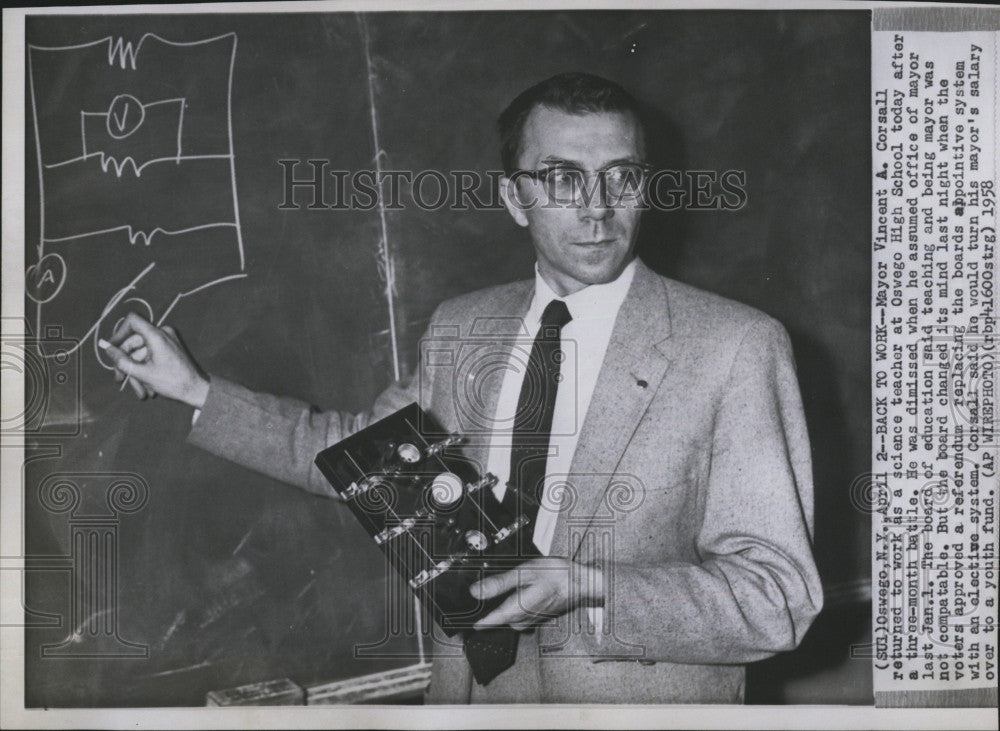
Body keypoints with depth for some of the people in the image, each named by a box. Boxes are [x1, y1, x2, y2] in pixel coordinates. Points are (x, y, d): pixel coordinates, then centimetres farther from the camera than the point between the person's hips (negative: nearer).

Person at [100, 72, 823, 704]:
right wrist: (197, 389, 12)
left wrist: (585, 590, -29)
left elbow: (779, 596, -18)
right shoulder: (462, 327, 2)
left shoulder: (737, 347, -15)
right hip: (472, 693, 5)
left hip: (644, 700, -4)